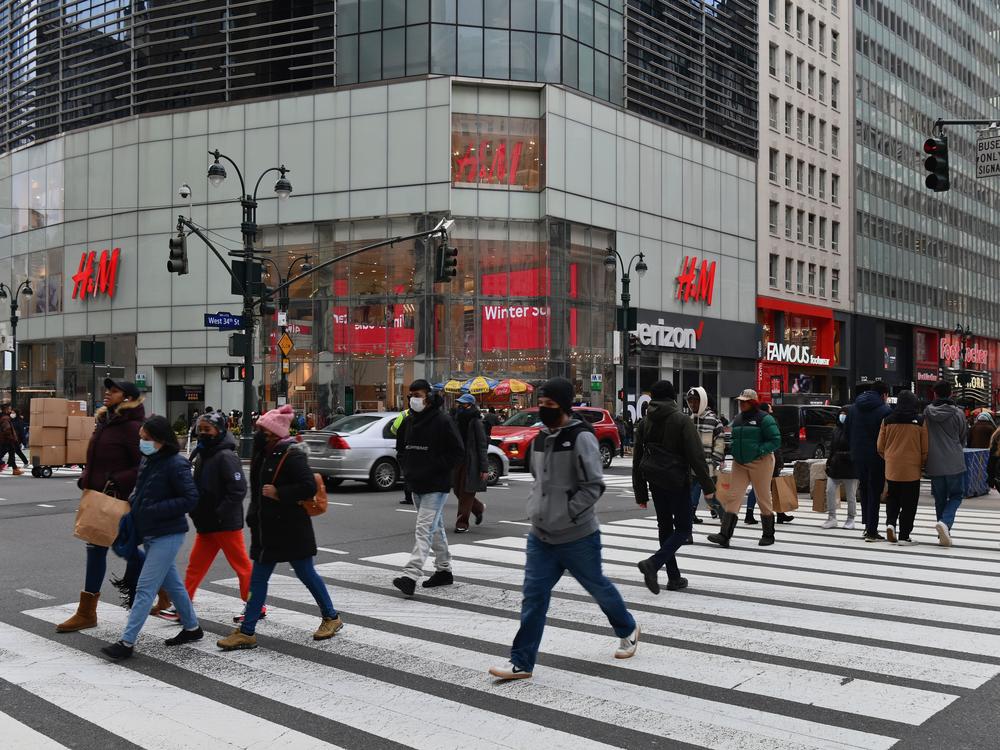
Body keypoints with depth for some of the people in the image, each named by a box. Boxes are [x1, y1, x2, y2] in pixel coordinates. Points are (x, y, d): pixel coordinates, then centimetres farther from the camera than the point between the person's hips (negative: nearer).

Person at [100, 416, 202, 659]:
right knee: (171, 583, 18)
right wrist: (133, 502, 2)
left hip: (167, 535, -9)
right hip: (150, 534, 9)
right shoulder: (148, 460, 9)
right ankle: (192, 628, 31)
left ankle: (127, 642, -5)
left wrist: (156, 510, -23)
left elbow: (191, 498, -20)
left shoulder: (175, 465, -18)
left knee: (145, 588, -8)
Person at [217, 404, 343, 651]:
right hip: (267, 527, 8)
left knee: (306, 574, 6)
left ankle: (331, 617, 25)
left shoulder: (291, 455, -17)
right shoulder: (265, 453, 9)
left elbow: (309, 487, -26)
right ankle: (247, 632, 12)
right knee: (258, 579, 8)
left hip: (291, 529, -8)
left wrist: (278, 493, -23)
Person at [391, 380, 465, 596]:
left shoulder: (443, 421, -12)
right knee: (435, 528, 18)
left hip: (436, 487, -8)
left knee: (423, 530, -15)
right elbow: (400, 448, 24)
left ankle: (411, 576, -23)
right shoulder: (408, 422, 9)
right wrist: (406, 468, 6)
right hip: (416, 485, 8)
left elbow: (458, 452, -13)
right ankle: (444, 570, 29)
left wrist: (433, 469, -16)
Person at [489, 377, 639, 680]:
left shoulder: (581, 438, -16)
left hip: (578, 537, -6)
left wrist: (565, 516, -20)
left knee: (598, 587, 14)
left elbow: (594, 486, -18)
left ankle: (628, 630, 41)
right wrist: (536, 510, 7)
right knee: (533, 596, 1)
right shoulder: (540, 439, 7)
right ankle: (521, 663, 6)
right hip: (541, 536, 6)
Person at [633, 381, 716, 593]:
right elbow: (696, 456, -14)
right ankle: (653, 563, -18)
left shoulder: (645, 422, 8)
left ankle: (674, 577, 17)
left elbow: (637, 460, 10)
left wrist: (641, 493, 15)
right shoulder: (682, 420, -9)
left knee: (665, 526, 15)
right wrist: (708, 486, -8)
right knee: (683, 528, 2)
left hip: (654, 480, 6)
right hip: (677, 480, -6)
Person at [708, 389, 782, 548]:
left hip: (760, 462, -6)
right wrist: (734, 452, 5)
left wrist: (759, 451, -20)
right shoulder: (738, 419, 13)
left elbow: (775, 441, -11)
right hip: (739, 463, 6)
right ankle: (724, 535, -7)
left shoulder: (764, 418, -9)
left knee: (764, 498, 5)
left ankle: (768, 535, 19)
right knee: (734, 497, -3)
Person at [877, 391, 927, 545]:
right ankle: (904, 536, 7)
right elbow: (925, 448, -2)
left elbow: (880, 447, 7)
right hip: (912, 470, -2)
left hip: (891, 469, 2)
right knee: (909, 503, 6)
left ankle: (890, 522, -3)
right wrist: (922, 464, 14)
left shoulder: (887, 421, 0)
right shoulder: (920, 421, -6)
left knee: (892, 498, 19)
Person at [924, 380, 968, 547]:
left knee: (940, 499, 12)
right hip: (955, 463, -2)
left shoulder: (926, 412, -1)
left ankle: (944, 535, 14)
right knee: (956, 495, 11)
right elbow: (963, 437, 8)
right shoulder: (958, 413, -5)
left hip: (934, 464, 2)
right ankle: (945, 522, -14)